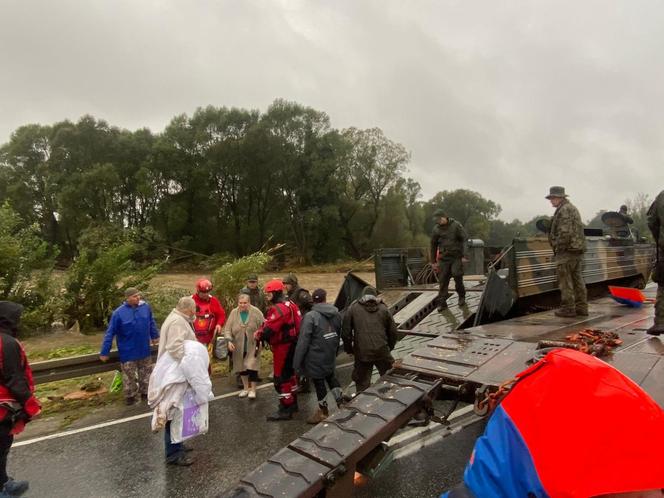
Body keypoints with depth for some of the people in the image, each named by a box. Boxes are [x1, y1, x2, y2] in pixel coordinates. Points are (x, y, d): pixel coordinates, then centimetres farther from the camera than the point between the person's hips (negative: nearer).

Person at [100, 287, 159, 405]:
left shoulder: (146, 307, -8)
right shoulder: (119, 313, -17)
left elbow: (151, 322, 10)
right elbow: (110, 333, -11)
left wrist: (155, 336, 19)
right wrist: (105, 352, -8)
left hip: (144, 349, 3)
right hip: (128, 352, -3)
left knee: (146, 373, 17)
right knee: (129, 376, 13)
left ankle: (145, 393, 35)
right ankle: (130, 396, 32)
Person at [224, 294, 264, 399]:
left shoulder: (256, 312, -11)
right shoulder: (234, 313, -5)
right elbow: (227, 328, -2)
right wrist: (229, 341, -14)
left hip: (253, 345, -3)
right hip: (239, 346, 3)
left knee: (252, 366, -5)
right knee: (242, 366, 15)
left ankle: (252, 389, 14)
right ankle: (245, 388, 34)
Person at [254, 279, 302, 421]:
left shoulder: (279, 309, -23)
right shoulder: (288, 304, 11)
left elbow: (269, 328, -28)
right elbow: (271, 324, 12)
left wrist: (258, 335, -7)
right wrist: (260, 332, -3)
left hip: (283, 346, -11)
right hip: (290, 344, 11)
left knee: (280, 377, -3)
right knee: (289, 373, 21)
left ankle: (285, 410, 4)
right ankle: (292, 402, 34)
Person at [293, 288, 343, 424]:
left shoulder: (310, 316, -19)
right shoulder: (336, 314, 1)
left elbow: (303, 341, -19)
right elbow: (339, 335, 10)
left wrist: (297, 362, -14)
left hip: (316, 358, -6)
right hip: (330, 357, 6)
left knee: (319, 382, 9)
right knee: (332, 378, 23)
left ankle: (323, 411, 24)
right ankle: (341, 404, 30)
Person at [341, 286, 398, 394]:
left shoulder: (353, 308, 0)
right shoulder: (383, 308, 5)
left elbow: (345, 332, -1)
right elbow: (393, 331, 7)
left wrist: (349, 349, 11)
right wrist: (390, 347, 20)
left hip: (361, 353, -1)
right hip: (382, 352, 1)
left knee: (362, 383, 13)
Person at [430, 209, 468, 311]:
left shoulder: (456, 225, -3)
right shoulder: (436, 229, 5)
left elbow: (464, 240, -3)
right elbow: (433, 245, 12)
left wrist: (464, 256, -11)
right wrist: (433, 261, 12)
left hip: (456, 257, -2)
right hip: (443, 258, 3)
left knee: (457, 276, -11)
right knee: (443, 280, -1)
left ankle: (462, 297, 15)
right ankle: (442, 303, 6)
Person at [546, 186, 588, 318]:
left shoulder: (564, 210, -13)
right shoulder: (573, 208, 20)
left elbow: (565, 232, -22)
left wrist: (557, 249, -16)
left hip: (567, 250, -10)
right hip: (578, 249, 10)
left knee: (565, 281, -4)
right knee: (577, 279, 12)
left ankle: (568, 308, -1)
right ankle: (581, 307, 16)